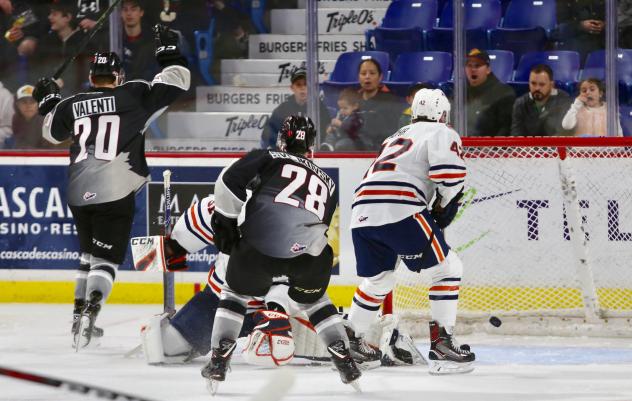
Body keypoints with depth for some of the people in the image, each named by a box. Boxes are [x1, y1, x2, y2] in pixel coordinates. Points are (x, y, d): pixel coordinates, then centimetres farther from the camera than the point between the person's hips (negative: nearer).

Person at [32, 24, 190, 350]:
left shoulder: (71, 106, 9)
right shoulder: (133, 97, -2)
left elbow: (51, 132, 28)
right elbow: (175, 83, 0)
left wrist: (48, 102, 44)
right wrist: (169, 53, 15)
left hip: (78, 194, 4)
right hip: (116, 195, -4)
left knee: (89, 254, 23)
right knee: (106, 259, -4)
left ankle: (80, 312, 20)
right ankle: (91, 310, -27)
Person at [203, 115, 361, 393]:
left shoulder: (268, 159, 20)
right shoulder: (327, 182, 32)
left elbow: (229, 182, 4)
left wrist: (225, 222, 12)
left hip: (259, 243, -2)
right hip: (307, 250, 2)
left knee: (235, 294, 23)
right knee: (314, 299, 30)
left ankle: (218, 360, 13)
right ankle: (345, 362, 20)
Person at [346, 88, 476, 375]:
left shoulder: (396, 137, 34)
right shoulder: (441, 133, 10)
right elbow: (449, 172, -8)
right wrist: (445, 206, 7)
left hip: (362, 211, 8)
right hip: (399, 211, -8)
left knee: (378, 280, 27)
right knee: (447, 267, 1)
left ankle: (350, 341, 33)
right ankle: (441, 344, -8)